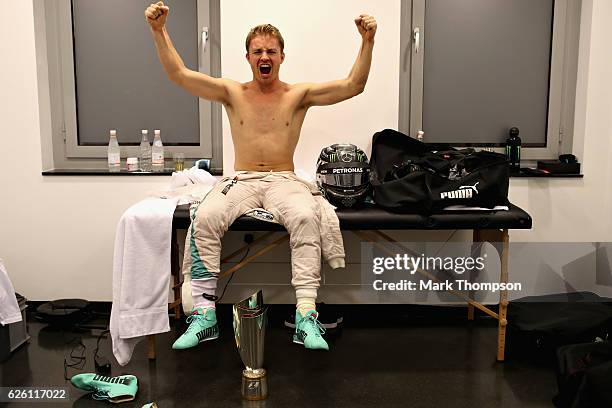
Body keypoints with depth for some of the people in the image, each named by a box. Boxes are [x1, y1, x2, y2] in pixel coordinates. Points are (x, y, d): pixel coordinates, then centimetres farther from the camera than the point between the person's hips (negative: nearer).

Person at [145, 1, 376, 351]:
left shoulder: (299, 95, 9)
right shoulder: (232, 93, 12)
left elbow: (353, 85, 0)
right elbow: (179, 75, 4)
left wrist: (367, 41, -12)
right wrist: (159, 30, -5)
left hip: (285, 180, -1)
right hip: (241, 181, 1)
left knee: (306, 217, -36)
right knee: (204, 219, -30)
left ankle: (306, 315, -37)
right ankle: (205, 314, -25)